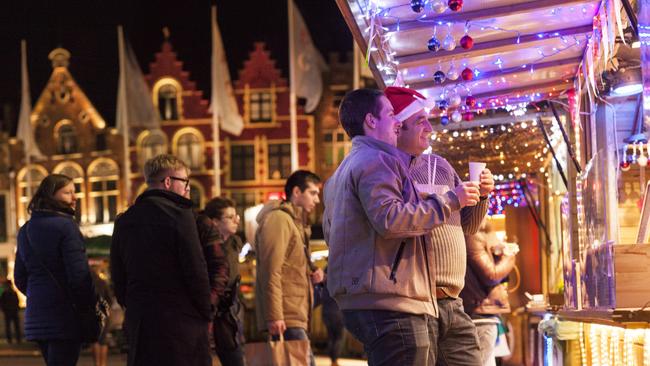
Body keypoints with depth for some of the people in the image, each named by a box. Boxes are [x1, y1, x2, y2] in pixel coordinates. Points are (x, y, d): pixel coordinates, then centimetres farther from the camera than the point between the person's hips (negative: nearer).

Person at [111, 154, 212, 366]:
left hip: (138, 320, 6)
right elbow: (196, 271, -12)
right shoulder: (179, 215, -10)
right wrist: (206, 314, 0)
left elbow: (118, 277, 11)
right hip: (181, 321, -6)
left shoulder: (124, 221, 9)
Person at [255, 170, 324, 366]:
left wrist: (311, 276, 9)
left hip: (296, 317, 10)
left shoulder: (295, 223, 24)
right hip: (286, 318, -10)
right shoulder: (278, 219, -7)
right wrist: (274, 316, -23)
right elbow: (270, 271, -16)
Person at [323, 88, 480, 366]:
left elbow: (329, 230, 32)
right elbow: (390, 218, -22)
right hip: (390, 302, -11)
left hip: (362, 300, 11)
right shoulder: (376, 160, -8)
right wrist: (449, 201, -13)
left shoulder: (344, 169, 24)